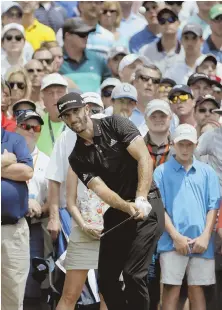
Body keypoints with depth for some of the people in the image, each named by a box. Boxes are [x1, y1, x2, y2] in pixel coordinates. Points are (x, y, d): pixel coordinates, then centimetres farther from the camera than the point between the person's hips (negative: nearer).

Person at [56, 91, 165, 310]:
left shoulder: (115, 125, -5)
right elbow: (100, 189, -7)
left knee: (133, 274, -15)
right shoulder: (77, 158, 5)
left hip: (147, 206, -6)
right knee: (106, 278, 4)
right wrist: (127, 207, -26)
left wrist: (140, 199, -21)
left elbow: (144, 158, -13)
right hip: (117, 211, 6)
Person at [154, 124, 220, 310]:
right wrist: (176, 236, -11)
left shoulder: (207, 172, 10)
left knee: (197, 289, 6)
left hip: (201, 243, 2)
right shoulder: (162, 172, 4)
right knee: (171, 289, -4)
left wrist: (205, 236, -5)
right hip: (173, 242, -2)